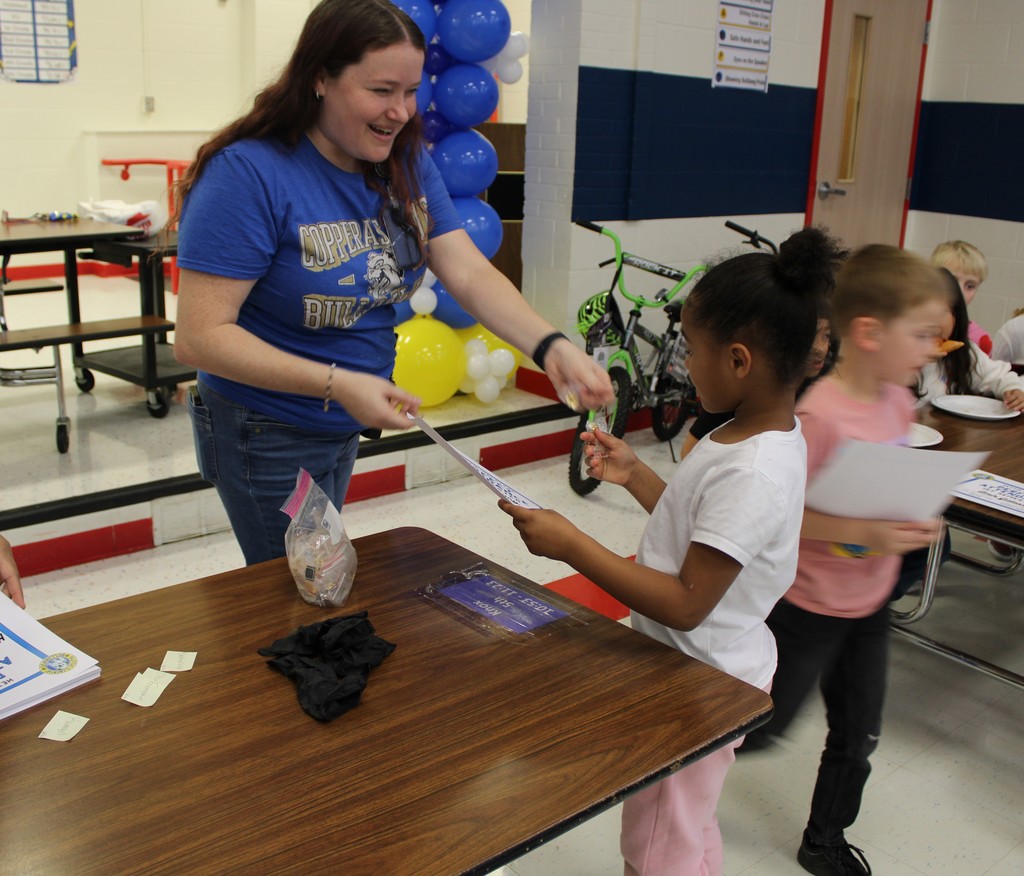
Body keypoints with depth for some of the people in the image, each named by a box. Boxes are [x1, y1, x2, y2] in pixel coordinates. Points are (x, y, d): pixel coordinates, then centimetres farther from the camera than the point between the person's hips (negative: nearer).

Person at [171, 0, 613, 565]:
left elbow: (470, 274, -10)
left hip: (345, 427, 7)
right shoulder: (248, 173, -24)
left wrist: (550, 347, -27)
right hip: (268, 437, -7)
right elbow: (199, 337, -27)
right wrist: (338, 384, -34)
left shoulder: (405, 165, -3)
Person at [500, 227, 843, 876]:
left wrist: (571, 544, -32)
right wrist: (633, 474, 5)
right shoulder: (756, 435, -1)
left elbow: (686, 604, -31)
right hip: (696, 663, 9)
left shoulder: (754, 475, -31)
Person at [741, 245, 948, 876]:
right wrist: (861, 532, -32)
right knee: (764, 726, 10)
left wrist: (913, 520, -4)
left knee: (858, 737, 21)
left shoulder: (899, 402, -1)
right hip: (810, 606, -8)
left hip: (870, 604, 8)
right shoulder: (819, 414, -27)